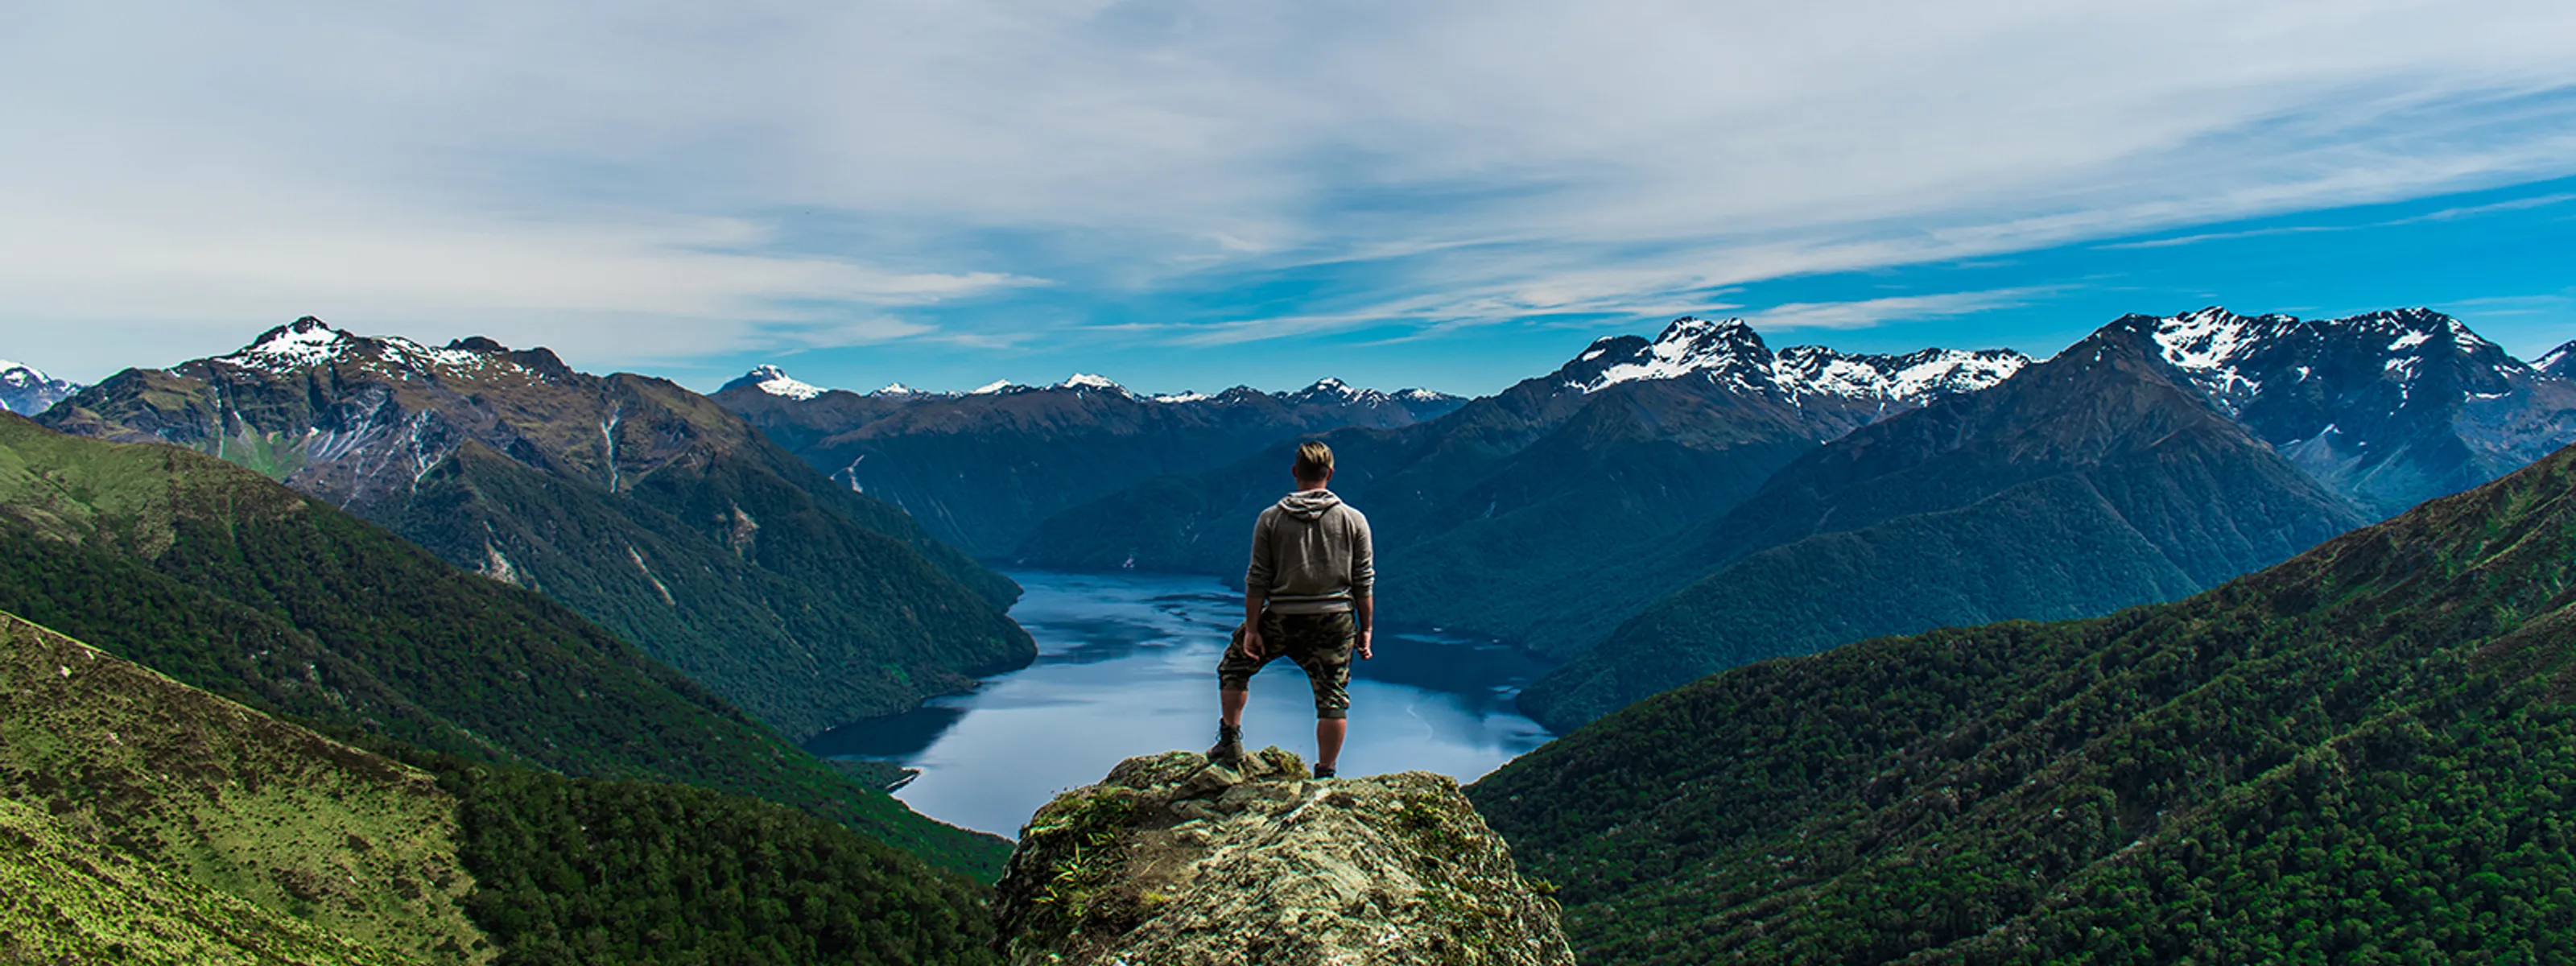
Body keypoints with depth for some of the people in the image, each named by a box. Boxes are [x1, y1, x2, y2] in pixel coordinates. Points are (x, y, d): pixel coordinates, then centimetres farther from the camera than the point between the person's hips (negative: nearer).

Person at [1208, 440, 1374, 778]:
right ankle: (1325, 776, 10)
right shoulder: (1354, 520, -1)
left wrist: (1251, 629, 2)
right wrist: (1365, 630, 8)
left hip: (1282, 620, 0)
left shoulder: (1271, 519, -2)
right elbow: (1364, 583, 1)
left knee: (1234, 666, 22)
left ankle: (1230, 740, 25)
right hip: (1335, 622, 0)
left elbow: (1257, 581, -3)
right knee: (1333, 698, 7)